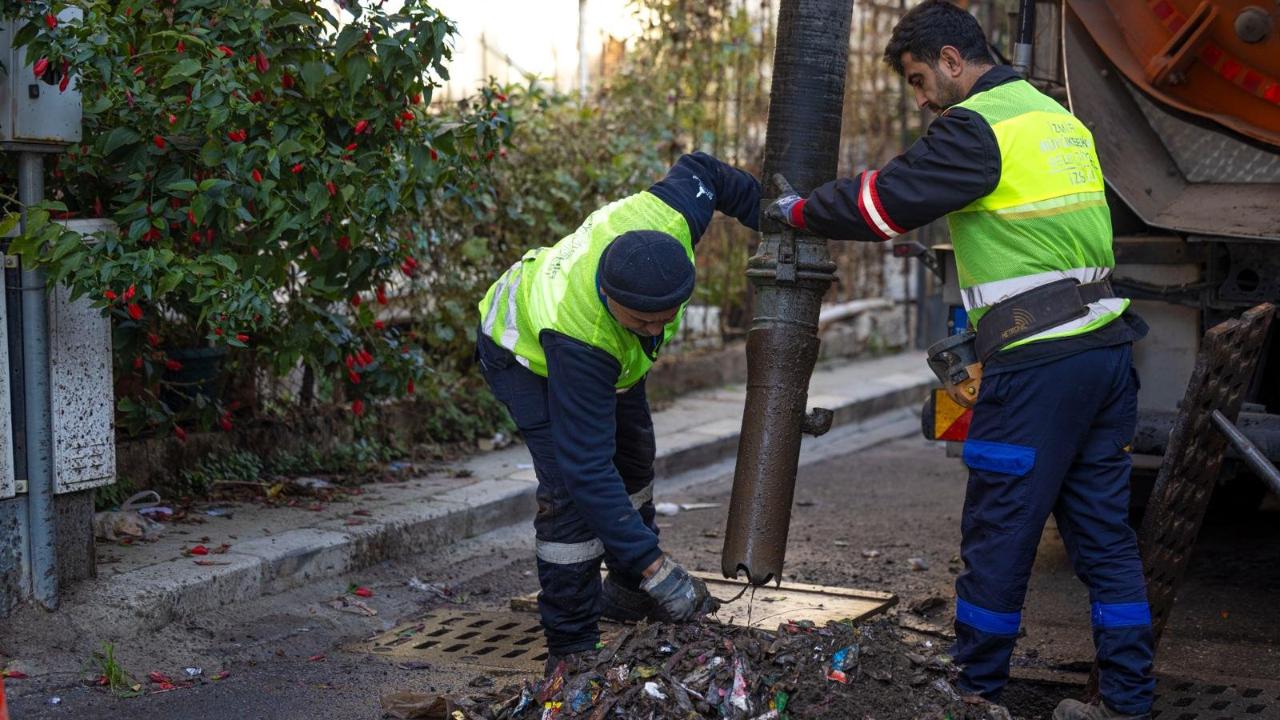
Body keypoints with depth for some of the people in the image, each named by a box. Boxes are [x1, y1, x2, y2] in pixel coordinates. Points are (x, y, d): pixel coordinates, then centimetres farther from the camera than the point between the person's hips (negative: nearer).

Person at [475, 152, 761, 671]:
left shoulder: (668, 219, -39)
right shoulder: (579, 336, -49)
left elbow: (700, 170, -13)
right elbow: (587, 467, -47)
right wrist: (652, 563, -50)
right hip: (526, 352, -7)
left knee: (632, 458, 20)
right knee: (570, 489, -21)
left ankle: (627, 591, 42)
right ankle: (571, 647, -8)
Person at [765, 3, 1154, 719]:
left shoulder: (976, 127, -9)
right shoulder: (1061, 119, 18)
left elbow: (884, 201, -10)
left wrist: (801, 210, 5)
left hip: (1037, 362, -9)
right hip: (1109, 347, 9)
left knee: (999, 531, 3)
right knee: (1104, 531, 11)